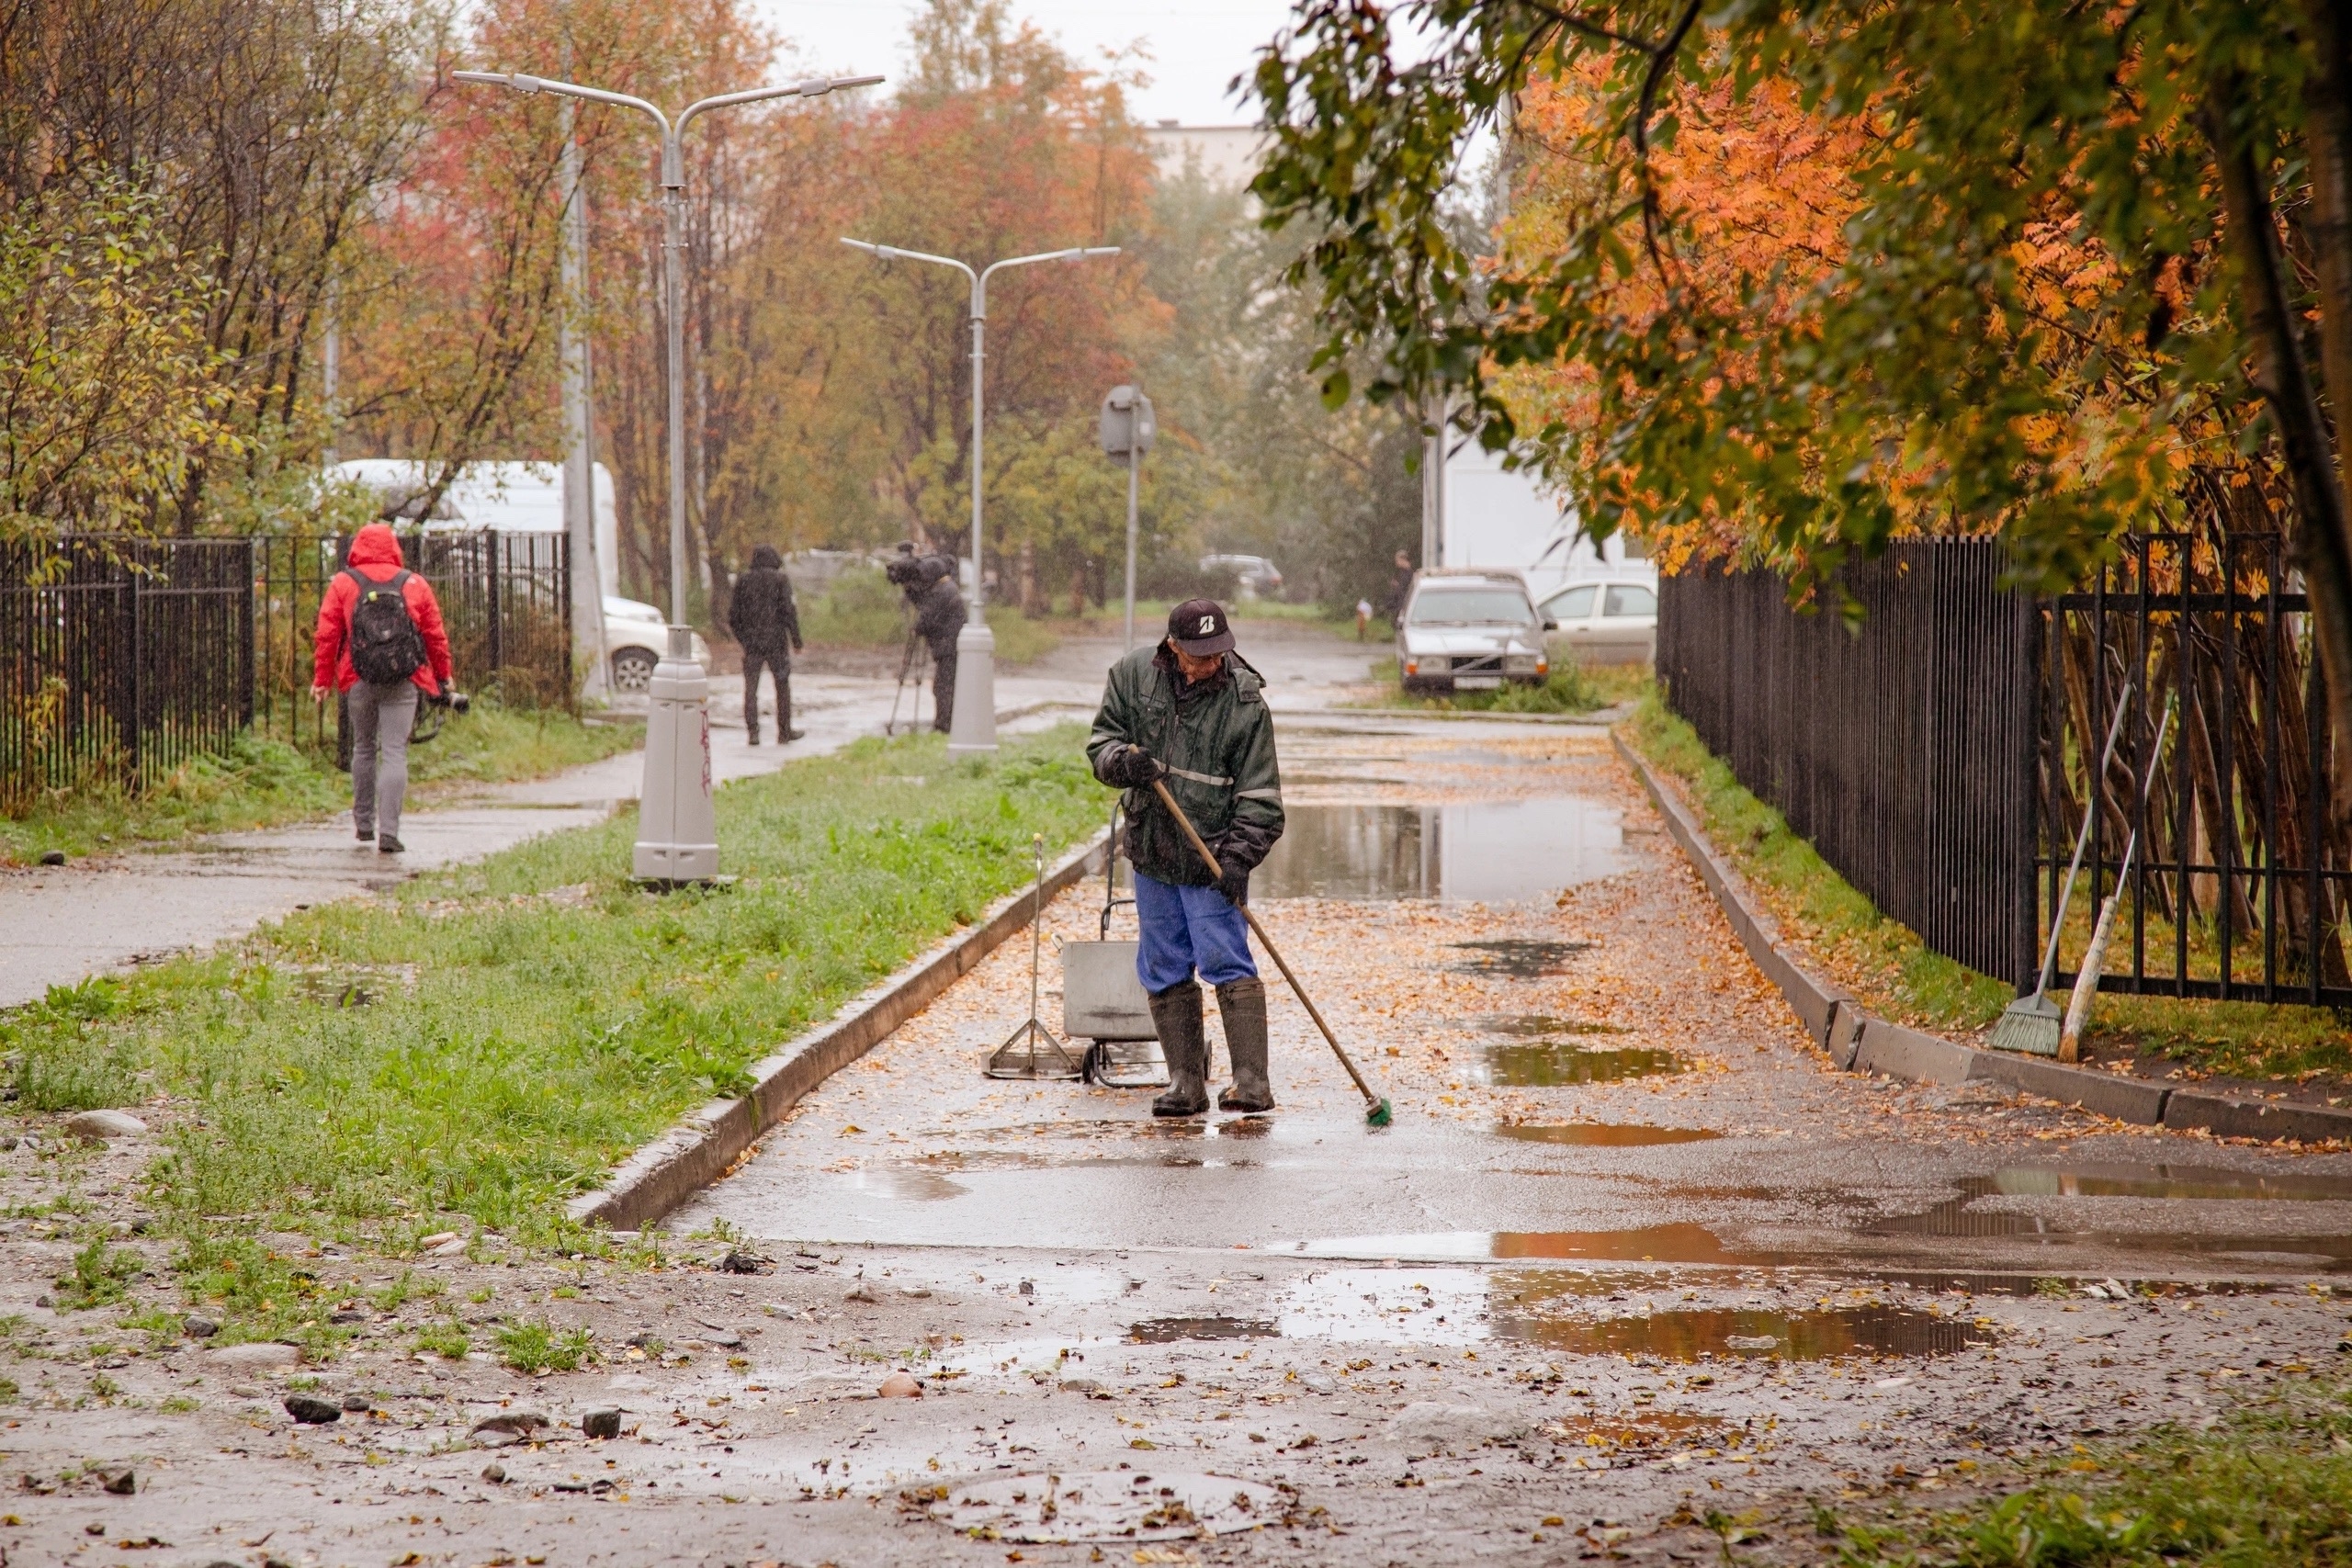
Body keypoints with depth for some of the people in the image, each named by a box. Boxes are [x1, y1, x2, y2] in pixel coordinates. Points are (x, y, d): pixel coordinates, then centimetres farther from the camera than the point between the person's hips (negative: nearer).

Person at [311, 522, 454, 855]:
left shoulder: (342, 584, 3)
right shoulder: (415, 584, 5)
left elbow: (326, 636, 0)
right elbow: (436, 635, 9)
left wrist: (321, 678, 7)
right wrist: (444, 675, 22)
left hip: (360, 681, 1)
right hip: (403, 682, -1)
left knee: (364, 748, 18)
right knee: (395, 752, -3)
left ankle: (364, 822, 23)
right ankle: (388, 831, -12)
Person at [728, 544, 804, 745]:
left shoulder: (743, 581, 7)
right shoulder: (780, 580, -3)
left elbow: (733, 616, 9)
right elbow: (788, 611, -9)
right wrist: (796, 640, -3)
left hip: (751, 643, 2)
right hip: (776, 642, -2)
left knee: (750, 688, 1)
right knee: (782, 686, 10)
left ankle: (753, 731, -10)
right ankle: (784, 732, 16)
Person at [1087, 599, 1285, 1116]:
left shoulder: (1245, 700, -10)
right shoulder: (1134, 675, 0)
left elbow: (1259, 792, -10)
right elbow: (1101, 740, 8)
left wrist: (1239, 855, -21)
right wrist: (1125, 761, -16)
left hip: (1213, 857, -4)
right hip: (1151, 851, 5)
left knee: (1227, 962, -10)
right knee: (1164, 971, 7)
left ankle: (1252, 1083, -9)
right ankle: (1186, 1084, 14)